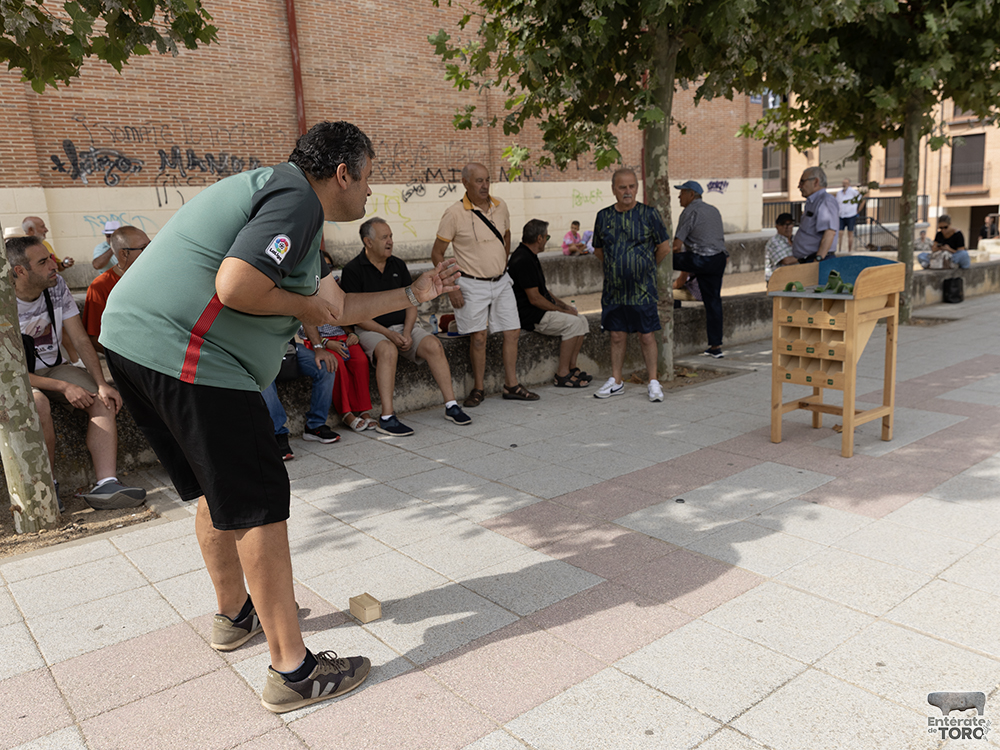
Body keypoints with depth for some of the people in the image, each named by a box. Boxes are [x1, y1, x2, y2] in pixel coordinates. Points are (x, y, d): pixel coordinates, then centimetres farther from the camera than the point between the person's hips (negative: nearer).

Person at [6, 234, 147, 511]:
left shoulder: (56, 285, -6)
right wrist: (64, 387, -28)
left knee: (102, 400, -22)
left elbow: (81, 340, -5)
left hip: (53, 368, 5)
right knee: (39, 404, -37)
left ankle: (106, 484, -33)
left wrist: (101, 384, -19)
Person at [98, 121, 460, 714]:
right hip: (185, 356, -11)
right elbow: (236, 288, -25)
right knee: (259, 505, -6)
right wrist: (305, 303, -6)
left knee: (219, 490, 23)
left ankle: (236, 615, 41)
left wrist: (413, 294, 31)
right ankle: (292, 671, 3)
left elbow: (330, 309, 27)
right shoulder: (297, 199, -10)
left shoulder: (287, 204, 24)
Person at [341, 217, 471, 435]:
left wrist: (407, 332, -8)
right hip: (371, 330, -5)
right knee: (387, 350, -36)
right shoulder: (353, 270, -5)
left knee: (433, 344, -20)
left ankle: (451, 405, -16)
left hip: (403, 327, 5)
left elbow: (411, 303, 11)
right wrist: (388, 334, -18)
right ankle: (387, 418, -37)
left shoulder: (398, 265, 12)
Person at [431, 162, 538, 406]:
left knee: (512, 331, 5)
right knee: (478, 336, -4)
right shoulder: (454, 214, -11)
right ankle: (478, 389, 12)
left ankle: (511, 385, 17)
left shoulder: (501, 207, 3)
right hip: (472, 284, -5)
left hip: (501, 282, 5)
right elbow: (437, 253, -7)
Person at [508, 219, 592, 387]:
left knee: (581, 320, 4)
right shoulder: (524, 260, -19)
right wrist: (561, 310, -12)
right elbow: (534, 298, -22)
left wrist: (564, 305, 10)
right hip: (529, 316, -11)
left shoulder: (530, 256, 16)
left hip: (541, 311, 11)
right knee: (573, 323, -20)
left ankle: (572, 368, 5)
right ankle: (562, 375, -15)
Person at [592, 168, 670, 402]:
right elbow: (598, 250, 18)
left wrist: (646, 268, 13)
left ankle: (653, 382, 12)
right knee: (617, 336, 10)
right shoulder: (604, 216, 5)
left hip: (642, 289, -3)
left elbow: (664, 247, 4)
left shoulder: (649, 214, -4)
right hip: (613, 289, 3)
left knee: (647, 336, 1)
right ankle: (616, 381, 21)